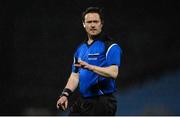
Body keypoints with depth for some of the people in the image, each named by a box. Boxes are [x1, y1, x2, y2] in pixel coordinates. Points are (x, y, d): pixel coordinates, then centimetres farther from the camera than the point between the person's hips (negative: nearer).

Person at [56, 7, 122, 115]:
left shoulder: (111, 46, -7)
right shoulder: (81, 49, 17)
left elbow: (113, 73, -20)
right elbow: (75, 75, 19)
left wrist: (89, 67, -31)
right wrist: (65, 94, 5)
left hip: (102, 103, -7)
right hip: (82, 102, 7)